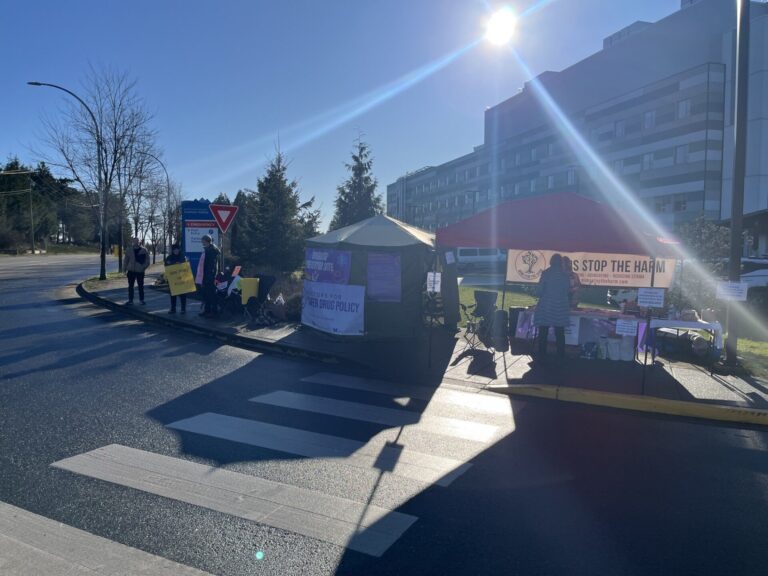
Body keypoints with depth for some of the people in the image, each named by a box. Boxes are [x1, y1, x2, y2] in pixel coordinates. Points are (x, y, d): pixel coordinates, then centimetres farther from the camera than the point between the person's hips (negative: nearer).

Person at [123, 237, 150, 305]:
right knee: (130, 286, 7)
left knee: (141, 286, 5)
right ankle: (130, 300, 14)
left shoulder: (144, 250, -3)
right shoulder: (129, 250, 3)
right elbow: (126, 260, 9)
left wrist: (143, 267, -11)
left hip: (140, 271, -2)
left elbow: (147, 260, -1)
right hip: (131, 271, 2)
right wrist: (124, 269, 4)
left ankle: (141, 299, 14)